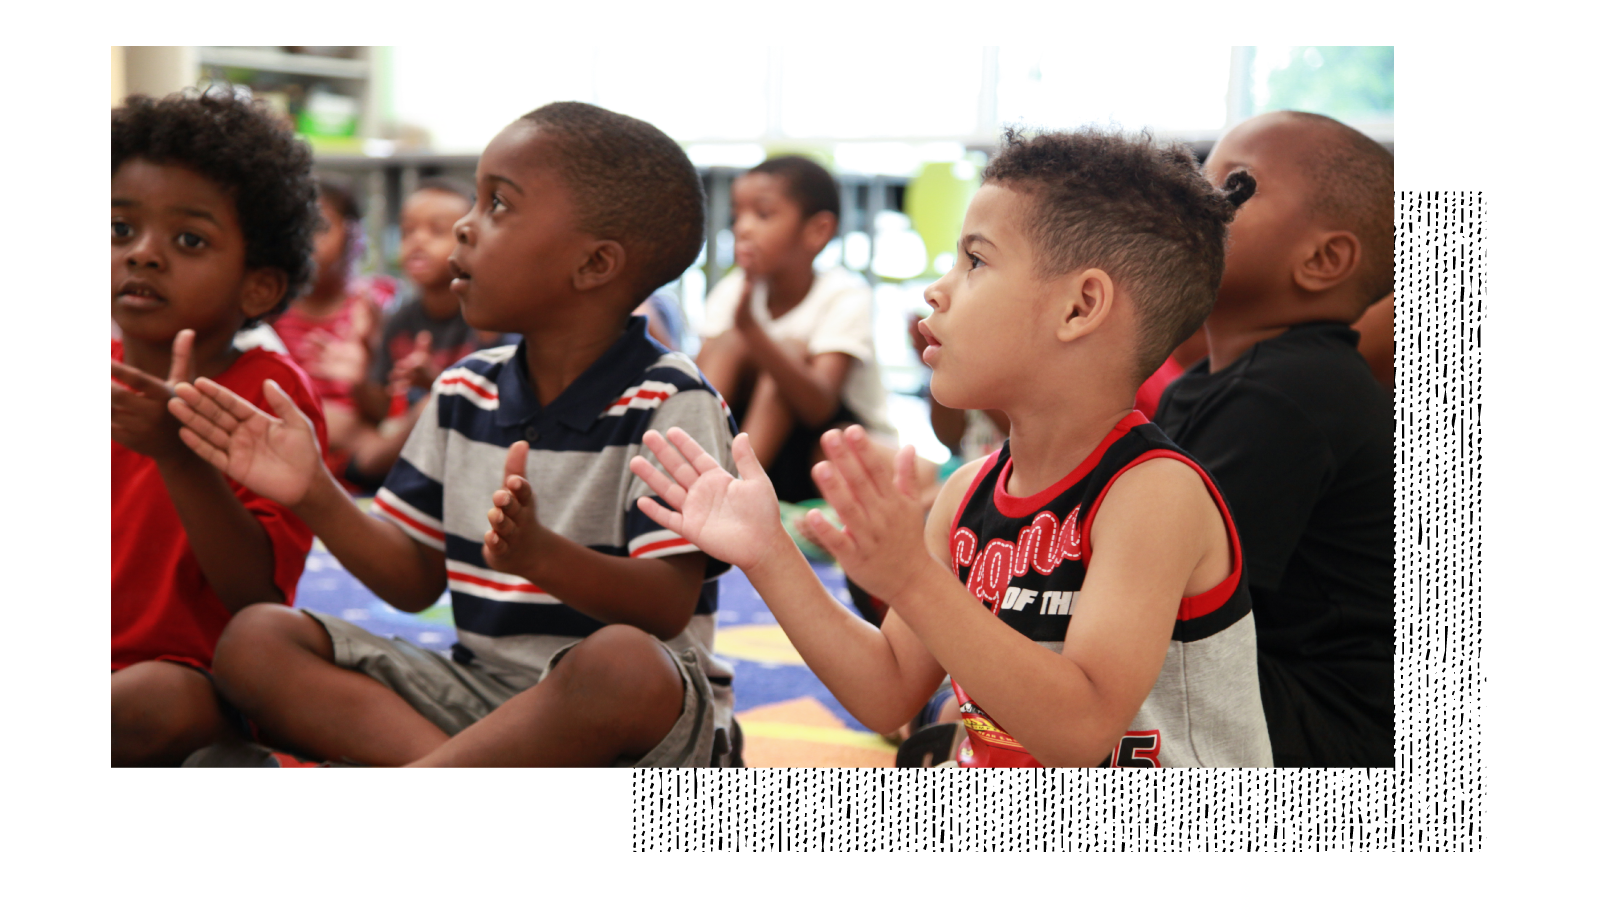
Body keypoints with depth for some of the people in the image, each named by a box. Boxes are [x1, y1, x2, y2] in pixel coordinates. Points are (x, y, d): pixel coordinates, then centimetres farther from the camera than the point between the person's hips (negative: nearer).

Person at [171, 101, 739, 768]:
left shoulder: (669, 403, -9)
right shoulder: (463, 393, 11)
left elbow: (669, 606, -19)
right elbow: (415, 583, 13)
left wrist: (540, 554, -37)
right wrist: (315, 494, -3)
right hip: (481, 686, 6)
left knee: (625, 664, -42)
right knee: (254, 642, -11)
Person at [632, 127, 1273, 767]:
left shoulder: (1154, 491, -17)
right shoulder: (970, 493, 3)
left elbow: (1081, 732, -25)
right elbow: (888, 695, 7)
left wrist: (914, 580, -33)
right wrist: (767, 554, 0)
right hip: (986, 755, 5)